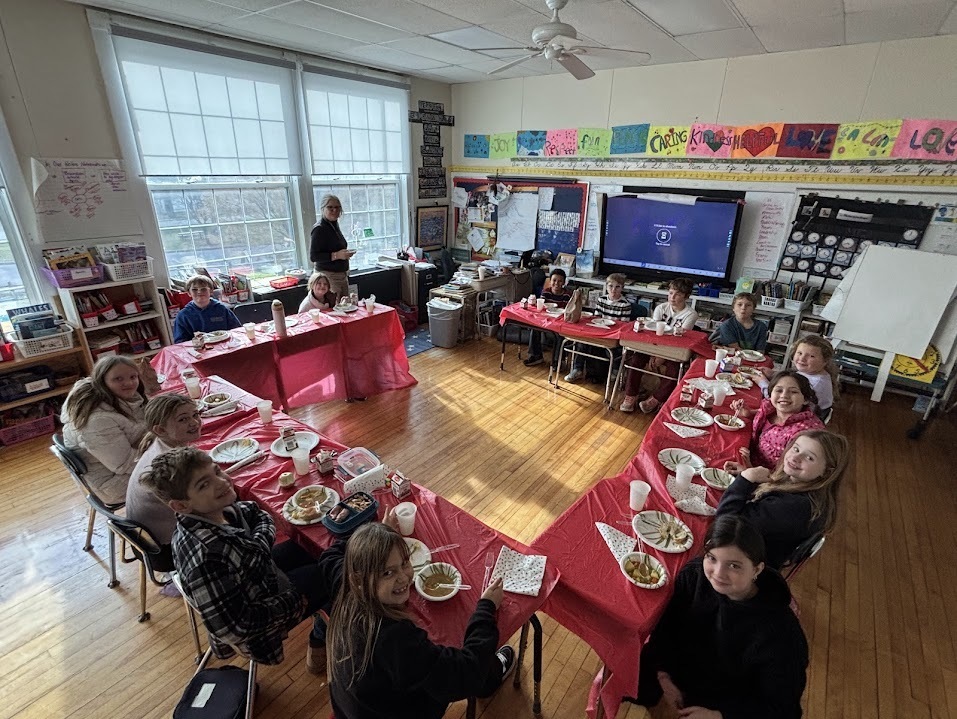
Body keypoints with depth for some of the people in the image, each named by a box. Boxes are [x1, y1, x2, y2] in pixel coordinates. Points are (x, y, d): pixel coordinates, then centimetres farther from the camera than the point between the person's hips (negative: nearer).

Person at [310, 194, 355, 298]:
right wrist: (336, 255, -25)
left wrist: (345, 253, 14)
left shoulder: (334, 225, 14)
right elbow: (313, 256, -19)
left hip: (342, 274, 9)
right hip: (329, 276, -9)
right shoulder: (319, 229, -13)